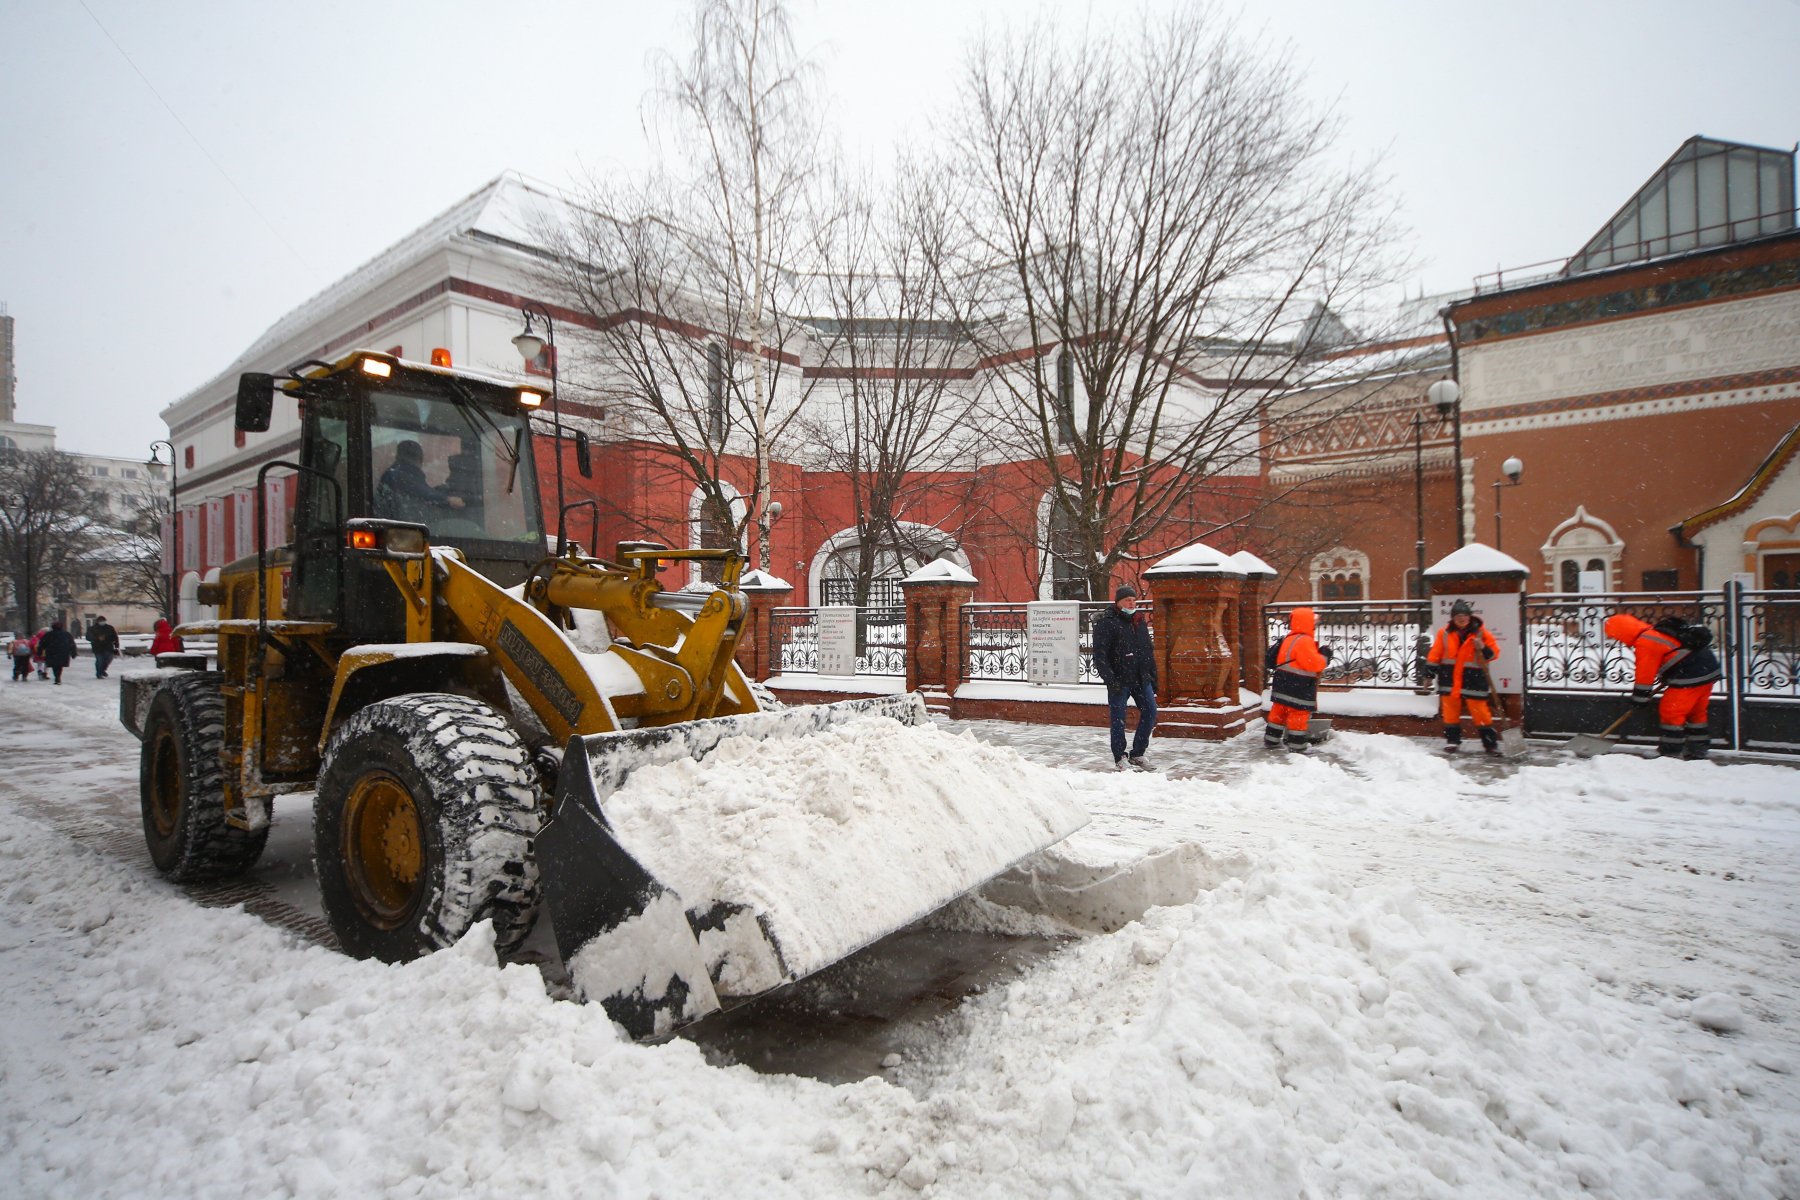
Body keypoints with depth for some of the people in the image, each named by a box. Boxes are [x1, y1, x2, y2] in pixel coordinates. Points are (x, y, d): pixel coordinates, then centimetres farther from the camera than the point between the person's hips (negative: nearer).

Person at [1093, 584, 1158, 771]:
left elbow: (1149, 650, 21)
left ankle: (1137, 755, 16)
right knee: (1119, 718, 1)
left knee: (1150, 711, 3)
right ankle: (1119, 759, 13)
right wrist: (1110, 679, -21)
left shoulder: (1140, 621, 14)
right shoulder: (1106, 622, -8)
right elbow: (1100, 655, -13)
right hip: (1119, 680, -6)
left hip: (1141, 678, 6)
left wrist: (1153, 677, 17)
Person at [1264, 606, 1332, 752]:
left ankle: (1271, 740, 23)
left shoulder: (1288, 639, 12)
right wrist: (1324, 657, -4)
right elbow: (1314, 663, -23)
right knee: (1299, 714, -1)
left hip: (1283, 685, 10)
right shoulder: (1304, 641, -19)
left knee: (1279, 712, 15)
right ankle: (1297, 745, 5)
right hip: (1298, 688, -10)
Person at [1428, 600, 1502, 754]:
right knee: (1450, 712, 8)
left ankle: (1491, 743, 10)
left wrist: (1483, 649, -19)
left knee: (1480, 712, 0)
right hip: (1450, 680, 2)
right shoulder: (1445, 633, 2)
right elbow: (1435, 655, 6)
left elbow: (1494, 652, 1)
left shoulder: (1480, 633, -2)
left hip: (1473, 680, -2)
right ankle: (1452, 741, 19)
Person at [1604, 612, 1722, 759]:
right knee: (1696, 712, 20)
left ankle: (1669, 751, 3)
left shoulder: (1645, 643, -14)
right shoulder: (1654, 632, 16)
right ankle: (1698, 748, 27)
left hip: (1690, 676, -10)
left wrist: (1640, 698, -2)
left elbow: (1645, 673, -11)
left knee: (1670, 712, -2)